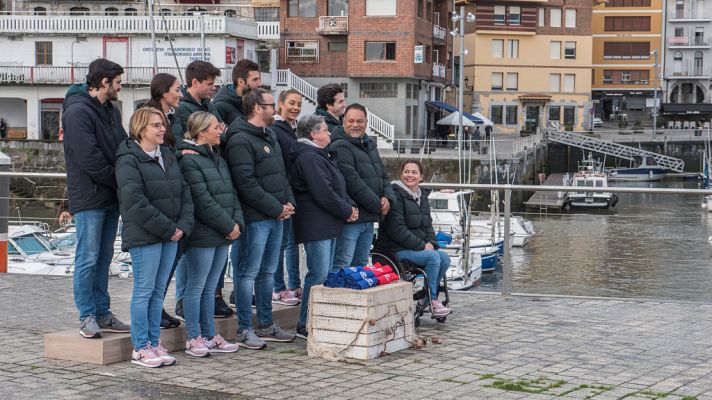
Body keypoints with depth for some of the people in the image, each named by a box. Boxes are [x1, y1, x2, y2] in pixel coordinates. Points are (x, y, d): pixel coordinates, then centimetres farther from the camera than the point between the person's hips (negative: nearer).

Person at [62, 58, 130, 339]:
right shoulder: (78, 112, -14)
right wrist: (121, 181, -12)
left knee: (104, 257, 12)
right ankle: (87, 316, 4)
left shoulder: (111, 110, 15)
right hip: (89, 198, -8)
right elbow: (88, 158, -19)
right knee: (88, 258, -3)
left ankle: (102, 313, 18)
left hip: (111, 197, 8)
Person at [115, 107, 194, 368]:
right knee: (144, 291, -3)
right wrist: (167, 228, -16)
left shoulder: (168, 156, 16)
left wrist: (183, 225, -2)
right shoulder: (129, 160, -9)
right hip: (144, 236, -7)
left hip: (171, 235, 7)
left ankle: (154, 343, 17)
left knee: (158, 291, 11)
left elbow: (184, 192, 14)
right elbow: (135, 202, -17)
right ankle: (140, 349, 4)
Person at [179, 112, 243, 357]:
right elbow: (203, 201, -17)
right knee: (197, 287, 0)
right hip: (202, 235, -8)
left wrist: (237, 222, 1)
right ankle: (194, 339, 6)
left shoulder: (219, 159, 17)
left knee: (210, 288, 13)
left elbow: (231, 194, 16)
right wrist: (228, 226, -14)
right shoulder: (189, 161, -12)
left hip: (223, 235, 8)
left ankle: (210, 336, 18)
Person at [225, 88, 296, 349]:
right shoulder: (240, 140, -13)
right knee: (249, 273, -3)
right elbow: (247, 184, -19)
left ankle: (266, 325, 23)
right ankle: (244, 330, 3)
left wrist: (289, 202, 5)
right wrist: (277, 208, -15)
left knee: (268, 272, 15)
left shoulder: (270, 136, 17)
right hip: (256, 217, -9)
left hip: (277, 216, 9)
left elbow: (282, 173, 21)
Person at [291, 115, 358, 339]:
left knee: (325, 274, 12)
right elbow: (323, 194, -20)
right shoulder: (308, 158, -14)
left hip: (328, 226, 11)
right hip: (316, 226, -11)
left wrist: (350, 207, 5)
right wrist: (347, 211, -9)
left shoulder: (320, 156, 21)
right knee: (319, 274, -10)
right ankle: (306, 326, -5)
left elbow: (338, 187, 22)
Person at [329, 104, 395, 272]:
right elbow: (352, 182, -19)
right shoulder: (340, 147, -12)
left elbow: (383, 176, 22)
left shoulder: (370, 146, 19)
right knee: (342, 265, -11)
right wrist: (378, 205, -13)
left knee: (361, 265, 14)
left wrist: (388, 198, 0)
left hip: (369, 219, 9)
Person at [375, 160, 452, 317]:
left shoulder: (422, 196, 15)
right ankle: (433, 301, -14)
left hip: (418, 246, 8)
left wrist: (430, 242, -1)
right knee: (433, 256, -25)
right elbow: (396, 229, -18)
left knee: (444, 258, -13)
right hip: (396, 248, -8)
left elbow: (427, 224, 21)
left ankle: (426, 299, -1)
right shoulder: (396, 195, -12)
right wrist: (421, 245, -17)